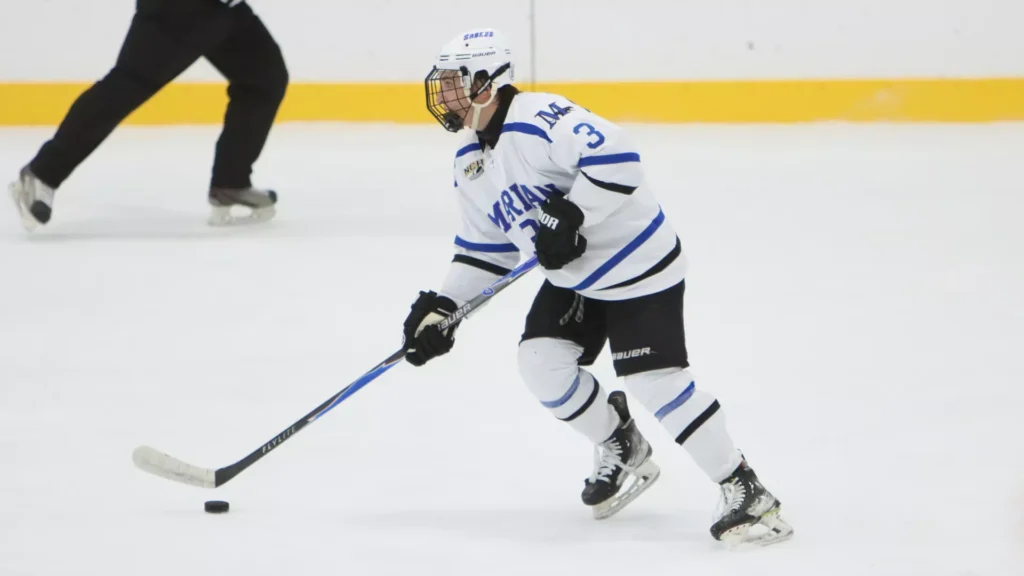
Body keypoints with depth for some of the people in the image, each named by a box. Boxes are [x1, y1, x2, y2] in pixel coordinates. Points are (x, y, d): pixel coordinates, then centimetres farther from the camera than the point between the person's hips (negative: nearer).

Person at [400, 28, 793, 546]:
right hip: (573, 277, 9)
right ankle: (621, 448, 20)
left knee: (655, 381, -16)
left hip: (637, 264, -9)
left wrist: (570, 216, -35)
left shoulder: (537, 120, -24)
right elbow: (485, 247, 15)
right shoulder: (470, 164, 6)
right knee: (541, 360, -4)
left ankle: (745, 490, -8)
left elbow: (613, 155, -37)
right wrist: (441, 306, 6)